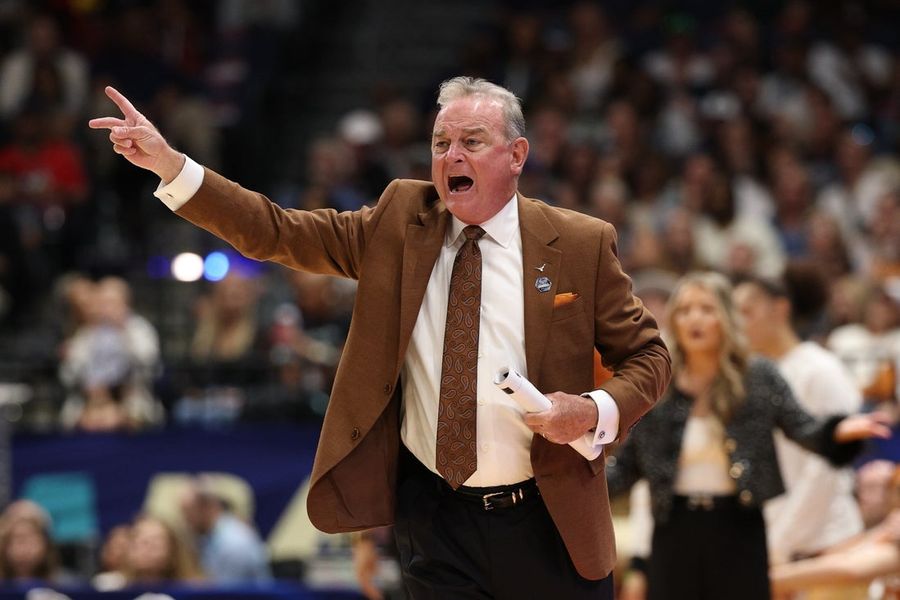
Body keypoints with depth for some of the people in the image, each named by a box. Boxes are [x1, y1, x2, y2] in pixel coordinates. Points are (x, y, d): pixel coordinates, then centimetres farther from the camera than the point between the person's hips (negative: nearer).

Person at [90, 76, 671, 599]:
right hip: (433, 515, 2)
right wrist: (169, 163, -10)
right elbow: (278, 232, -1)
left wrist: (595, 412, -16)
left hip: (547, 521, -1)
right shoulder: (401, 220, 4)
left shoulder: (581, 243, -2)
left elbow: (647, 355, 4)